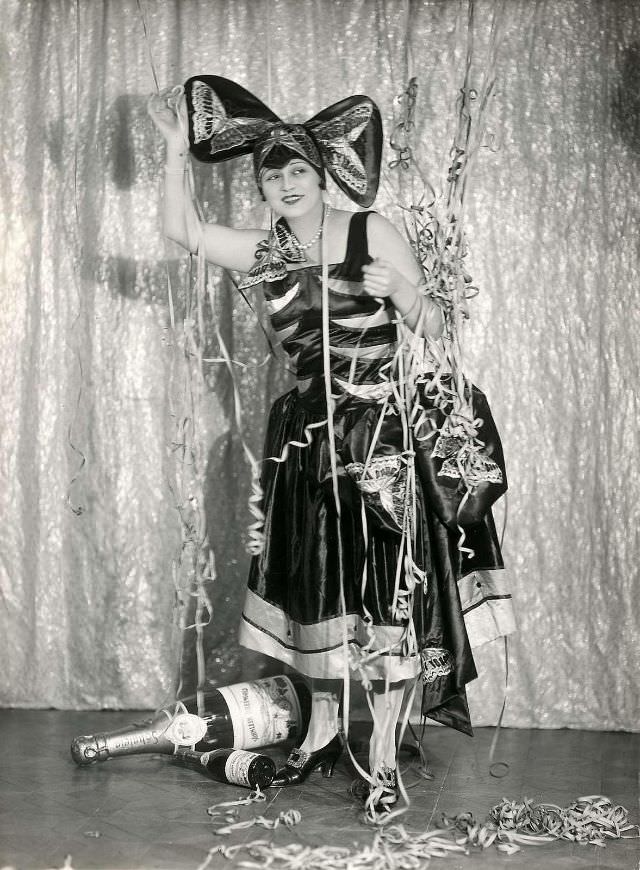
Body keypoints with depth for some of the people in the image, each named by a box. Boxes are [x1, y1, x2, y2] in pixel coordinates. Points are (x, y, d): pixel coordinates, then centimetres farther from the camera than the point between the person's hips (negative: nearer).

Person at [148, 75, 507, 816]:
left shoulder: (372, 233, -3)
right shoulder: (264, 253, 8)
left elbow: (432, 329, 0)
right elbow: (182, 229, -2)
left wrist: (403, 293, -20)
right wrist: (177, 148, -5)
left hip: (382, 430, -4)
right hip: (308, 432, 4)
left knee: (386, 586, -5)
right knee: (310, 581, 10)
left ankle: (382, 752, 5)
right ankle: (322, 732, 27)